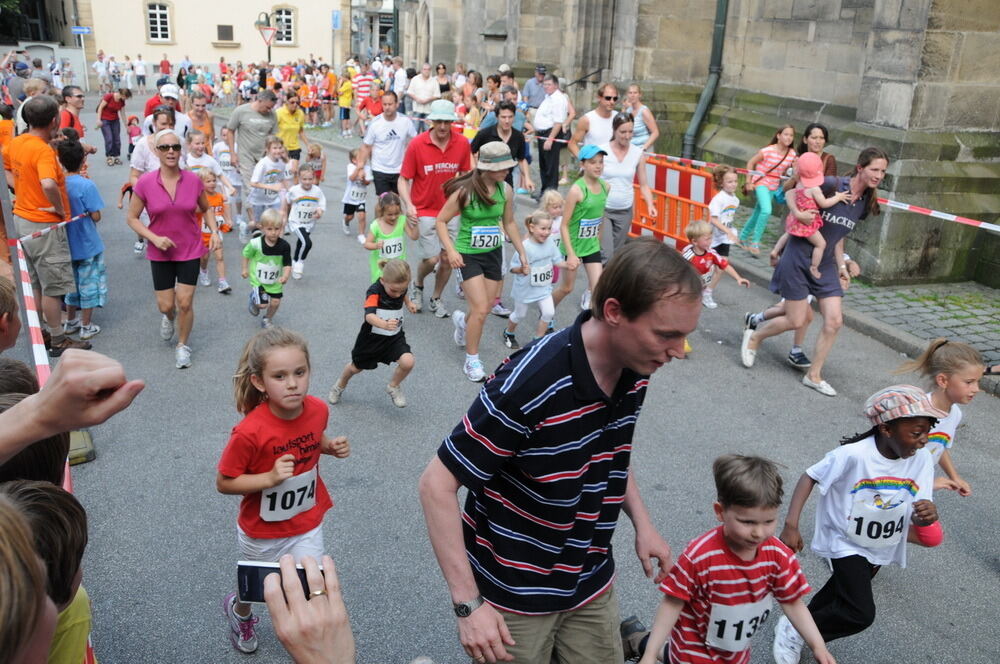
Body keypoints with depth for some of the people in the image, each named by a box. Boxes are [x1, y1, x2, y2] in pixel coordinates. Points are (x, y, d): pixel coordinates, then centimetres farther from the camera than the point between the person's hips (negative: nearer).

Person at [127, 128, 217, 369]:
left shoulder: (193, 180, -8)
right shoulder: (145, 183, -11)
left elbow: (206, 209, 10)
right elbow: (132, 218, -3)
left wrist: (214, 231, -6)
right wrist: (154, 238, -17)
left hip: (190, 251, 0)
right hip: (160, 253, 0)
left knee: (185, 303, -1)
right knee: (166, 305, 5)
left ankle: (182, 345, 24)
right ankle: (169, 317, 45)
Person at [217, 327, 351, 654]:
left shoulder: (318, 410, -18)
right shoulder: (249, 433, -33)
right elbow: (223, 483, -20)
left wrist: (332, 446, -15)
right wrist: (269, 478, -34)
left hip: (307, 524, 2)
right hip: (262, 532, -2)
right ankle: (239, 611, 62)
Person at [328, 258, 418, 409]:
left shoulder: (400, 287, -11)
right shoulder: (374, 292, -30)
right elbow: (369, 316, -48)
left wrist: (408, 303, 2)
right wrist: (384, 324, -65)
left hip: (395, 337, 3)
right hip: (372, 337, -3)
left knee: (407, 362, -21)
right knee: (356, 367, 18)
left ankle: (393, 387, 10)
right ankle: (340, 385, 52)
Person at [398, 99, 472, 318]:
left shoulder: (462, 144, -5)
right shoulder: (417, 144, -13)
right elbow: (404, 179, -7)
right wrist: (408, 205, -22)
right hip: (424, 211, -3)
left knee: (448, 258, 6)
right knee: (431, 258, -7)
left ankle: (436, 299, 29)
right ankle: (417, 285, 27)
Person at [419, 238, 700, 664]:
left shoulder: (634, 370, -8)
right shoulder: (529, 383, -30)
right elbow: (437, 484, -23)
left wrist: (641, 522, 1)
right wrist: (469, 604, -24)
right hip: (512, 597, -6)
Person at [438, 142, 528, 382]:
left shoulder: (505, 190, -4)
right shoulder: (465, 191, -19)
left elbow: (509, 223, 10)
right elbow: (441, 220, -11)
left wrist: (522, 254, 12)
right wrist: (451, 250, -22)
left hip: (494, 253, 5)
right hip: (468, 255, -5)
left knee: (486, 307, 13)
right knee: (481, 310, -10)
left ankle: (463, 320, 51)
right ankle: (472, 361, 10)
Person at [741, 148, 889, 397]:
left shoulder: (864, 204, 5)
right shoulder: (832, 185, -17)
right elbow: (793, 194, -7)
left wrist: (842, 266, 12)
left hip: (825, 266, 7)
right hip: (798, 260, -7)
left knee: (834, 321, -1)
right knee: (796, 321, -2)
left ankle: (814, 375, 14)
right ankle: (754, 336, 27)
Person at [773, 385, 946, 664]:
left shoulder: (922, 460, -15)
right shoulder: (854, 455, -30)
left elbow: (918, 514, -10)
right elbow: (810, 477, -20)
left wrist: (927, 516, -36)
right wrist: (791, 525, -25)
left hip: (882, 547, 6)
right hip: (846, 543, -6)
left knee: (843, 591, 23)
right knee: (861, 614, -16)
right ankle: (794, 628, 5)